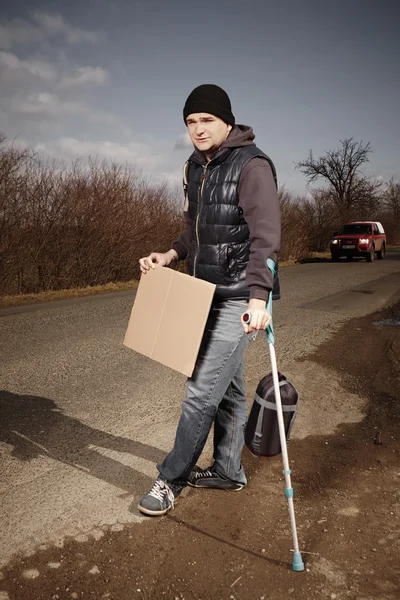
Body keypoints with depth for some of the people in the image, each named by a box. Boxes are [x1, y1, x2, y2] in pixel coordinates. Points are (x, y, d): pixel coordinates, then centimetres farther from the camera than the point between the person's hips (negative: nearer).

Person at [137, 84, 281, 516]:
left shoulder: (252, 165, -13)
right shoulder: (195, 167, 12)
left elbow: (265, 237, -22)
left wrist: (258, 297, -31)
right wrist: (170, 255, 7)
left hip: (239, 299, -8)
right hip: (207, 294, 8)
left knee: (202, 391, -5)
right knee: (227, 389, 16)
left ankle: (173, 476, 12)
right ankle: (228, 471, 30)